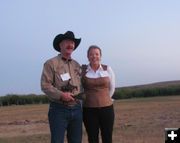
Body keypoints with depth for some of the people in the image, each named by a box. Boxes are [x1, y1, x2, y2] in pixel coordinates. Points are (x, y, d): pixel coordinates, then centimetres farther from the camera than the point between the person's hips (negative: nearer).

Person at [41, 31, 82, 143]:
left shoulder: (77, 65, 16)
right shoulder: (51, 63, -1)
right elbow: (45, 85, -9)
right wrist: (61, 95, -20)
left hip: (76, 108, 5)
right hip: (59, 109, -5)